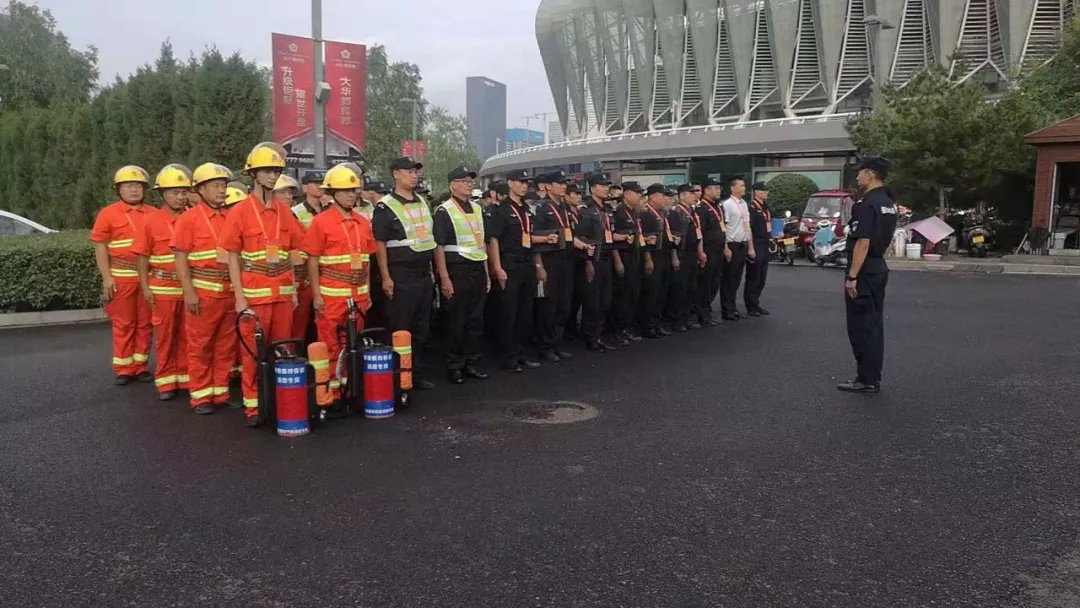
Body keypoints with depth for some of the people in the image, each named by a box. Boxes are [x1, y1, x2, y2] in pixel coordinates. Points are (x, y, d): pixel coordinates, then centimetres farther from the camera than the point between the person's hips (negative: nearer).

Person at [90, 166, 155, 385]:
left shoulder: (153, 214, 7)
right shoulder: (108, 214, 1)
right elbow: (100, 247, -1)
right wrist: (106, 278, -8)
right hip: (121, 278, -2)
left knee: (144, 323, 8)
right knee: (123, 324, 4)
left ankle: (140, 365, 18)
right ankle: (123, 369, 12)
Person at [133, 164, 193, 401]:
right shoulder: (152, 221, -2)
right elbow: (142, 256, 2)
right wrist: (145, 287, -3)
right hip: (163, 289, -1)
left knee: (187, 336, 9)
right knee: (165, 336, 8)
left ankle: (186, 378, 20)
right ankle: (165, 382, 16)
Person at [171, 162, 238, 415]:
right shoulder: (189, 218, -4)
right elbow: (180, 258, -7)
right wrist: (189, 292, -14)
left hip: (230, 293, 5)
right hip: (203, 293, -5)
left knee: (226, 346, 10)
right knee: (200, 347, 3)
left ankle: (221, 393, 20)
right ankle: (200, 396, 11)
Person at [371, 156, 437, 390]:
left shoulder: (423, 202, 14)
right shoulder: (385, 207, -7)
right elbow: (379, 243, -11)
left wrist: (430, 269, 17)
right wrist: (385, 277, -15)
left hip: (424, 274, 7)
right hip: (400, 276, -7)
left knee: (421, 327, 11)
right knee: (399, 329, -2)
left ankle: (415, 373, 21)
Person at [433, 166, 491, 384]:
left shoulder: (477, 209, 15)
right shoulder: (444, 211, -6)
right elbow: (438, 246, -11)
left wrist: (486, 273, 16)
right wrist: (444, 278, -16)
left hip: (478, 270, 7)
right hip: (457, 271, -6)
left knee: (476, 320, 10)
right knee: (456, 321, 0)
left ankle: (470, 363, 21)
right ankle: (454, 367, 10)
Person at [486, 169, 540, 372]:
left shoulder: (528, 210, 16)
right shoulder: (500, 210, -4)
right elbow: (493, 240, -10)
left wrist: (539, 266, 15)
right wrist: (498, 268, -17)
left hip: (528, 267, 7)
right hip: (510, 268, -7)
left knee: (526, 313, 10)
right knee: (508, 314, -1)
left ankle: (520, 354, 19)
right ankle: (509, 358, 6)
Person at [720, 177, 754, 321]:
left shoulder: (744, 204, 13)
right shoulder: (727, 204, -11)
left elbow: (747, 226, 17)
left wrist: (750, 246, 17)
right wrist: (725, 248, -18)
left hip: (743, 245, 7)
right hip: (732, 245, -7)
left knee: (737, 278, 13)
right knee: (728, 278, 0)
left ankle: (732, 307, 22)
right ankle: (726, 310, 7)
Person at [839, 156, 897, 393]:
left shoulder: (866, 204, -18)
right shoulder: (889, 204, 13)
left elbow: (863, 243, -23)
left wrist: (852, 276, -22)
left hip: (864, 271, -10)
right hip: (879, 268, 10)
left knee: (861, 326, -4)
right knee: (874, 324, 12)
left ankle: (866, 380, -1)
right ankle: (873, 377, 18)